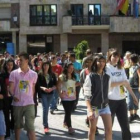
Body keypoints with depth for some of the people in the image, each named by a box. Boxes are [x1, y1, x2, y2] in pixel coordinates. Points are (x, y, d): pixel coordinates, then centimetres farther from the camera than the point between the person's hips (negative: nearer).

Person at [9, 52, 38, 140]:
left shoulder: (33, 74, 2)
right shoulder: (14, 73, -1)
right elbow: (11, 88, -5)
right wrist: (13, 96, -23)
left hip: (29, 103, -1)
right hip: (17, 103, 1)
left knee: (30, 126, -4)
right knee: (18, 125, 14)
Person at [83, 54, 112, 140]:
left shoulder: (107, 77, 4)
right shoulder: (90, 76, -9)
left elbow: (108, 91, 12)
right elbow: (87, 94, -11)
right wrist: (90, 110, -18)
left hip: (105, 106, 4)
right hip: (94, 106, -4)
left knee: (109, 129, -2)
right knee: (92, 129, 8)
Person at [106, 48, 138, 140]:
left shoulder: (121, 68, 8)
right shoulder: (106, 68, -8)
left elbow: (126, 83, 8)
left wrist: (133, 96, 5)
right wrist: (122, 82, -10)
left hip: (122, 99, 5)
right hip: (110, 100, -5)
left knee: (125, 125, 6)